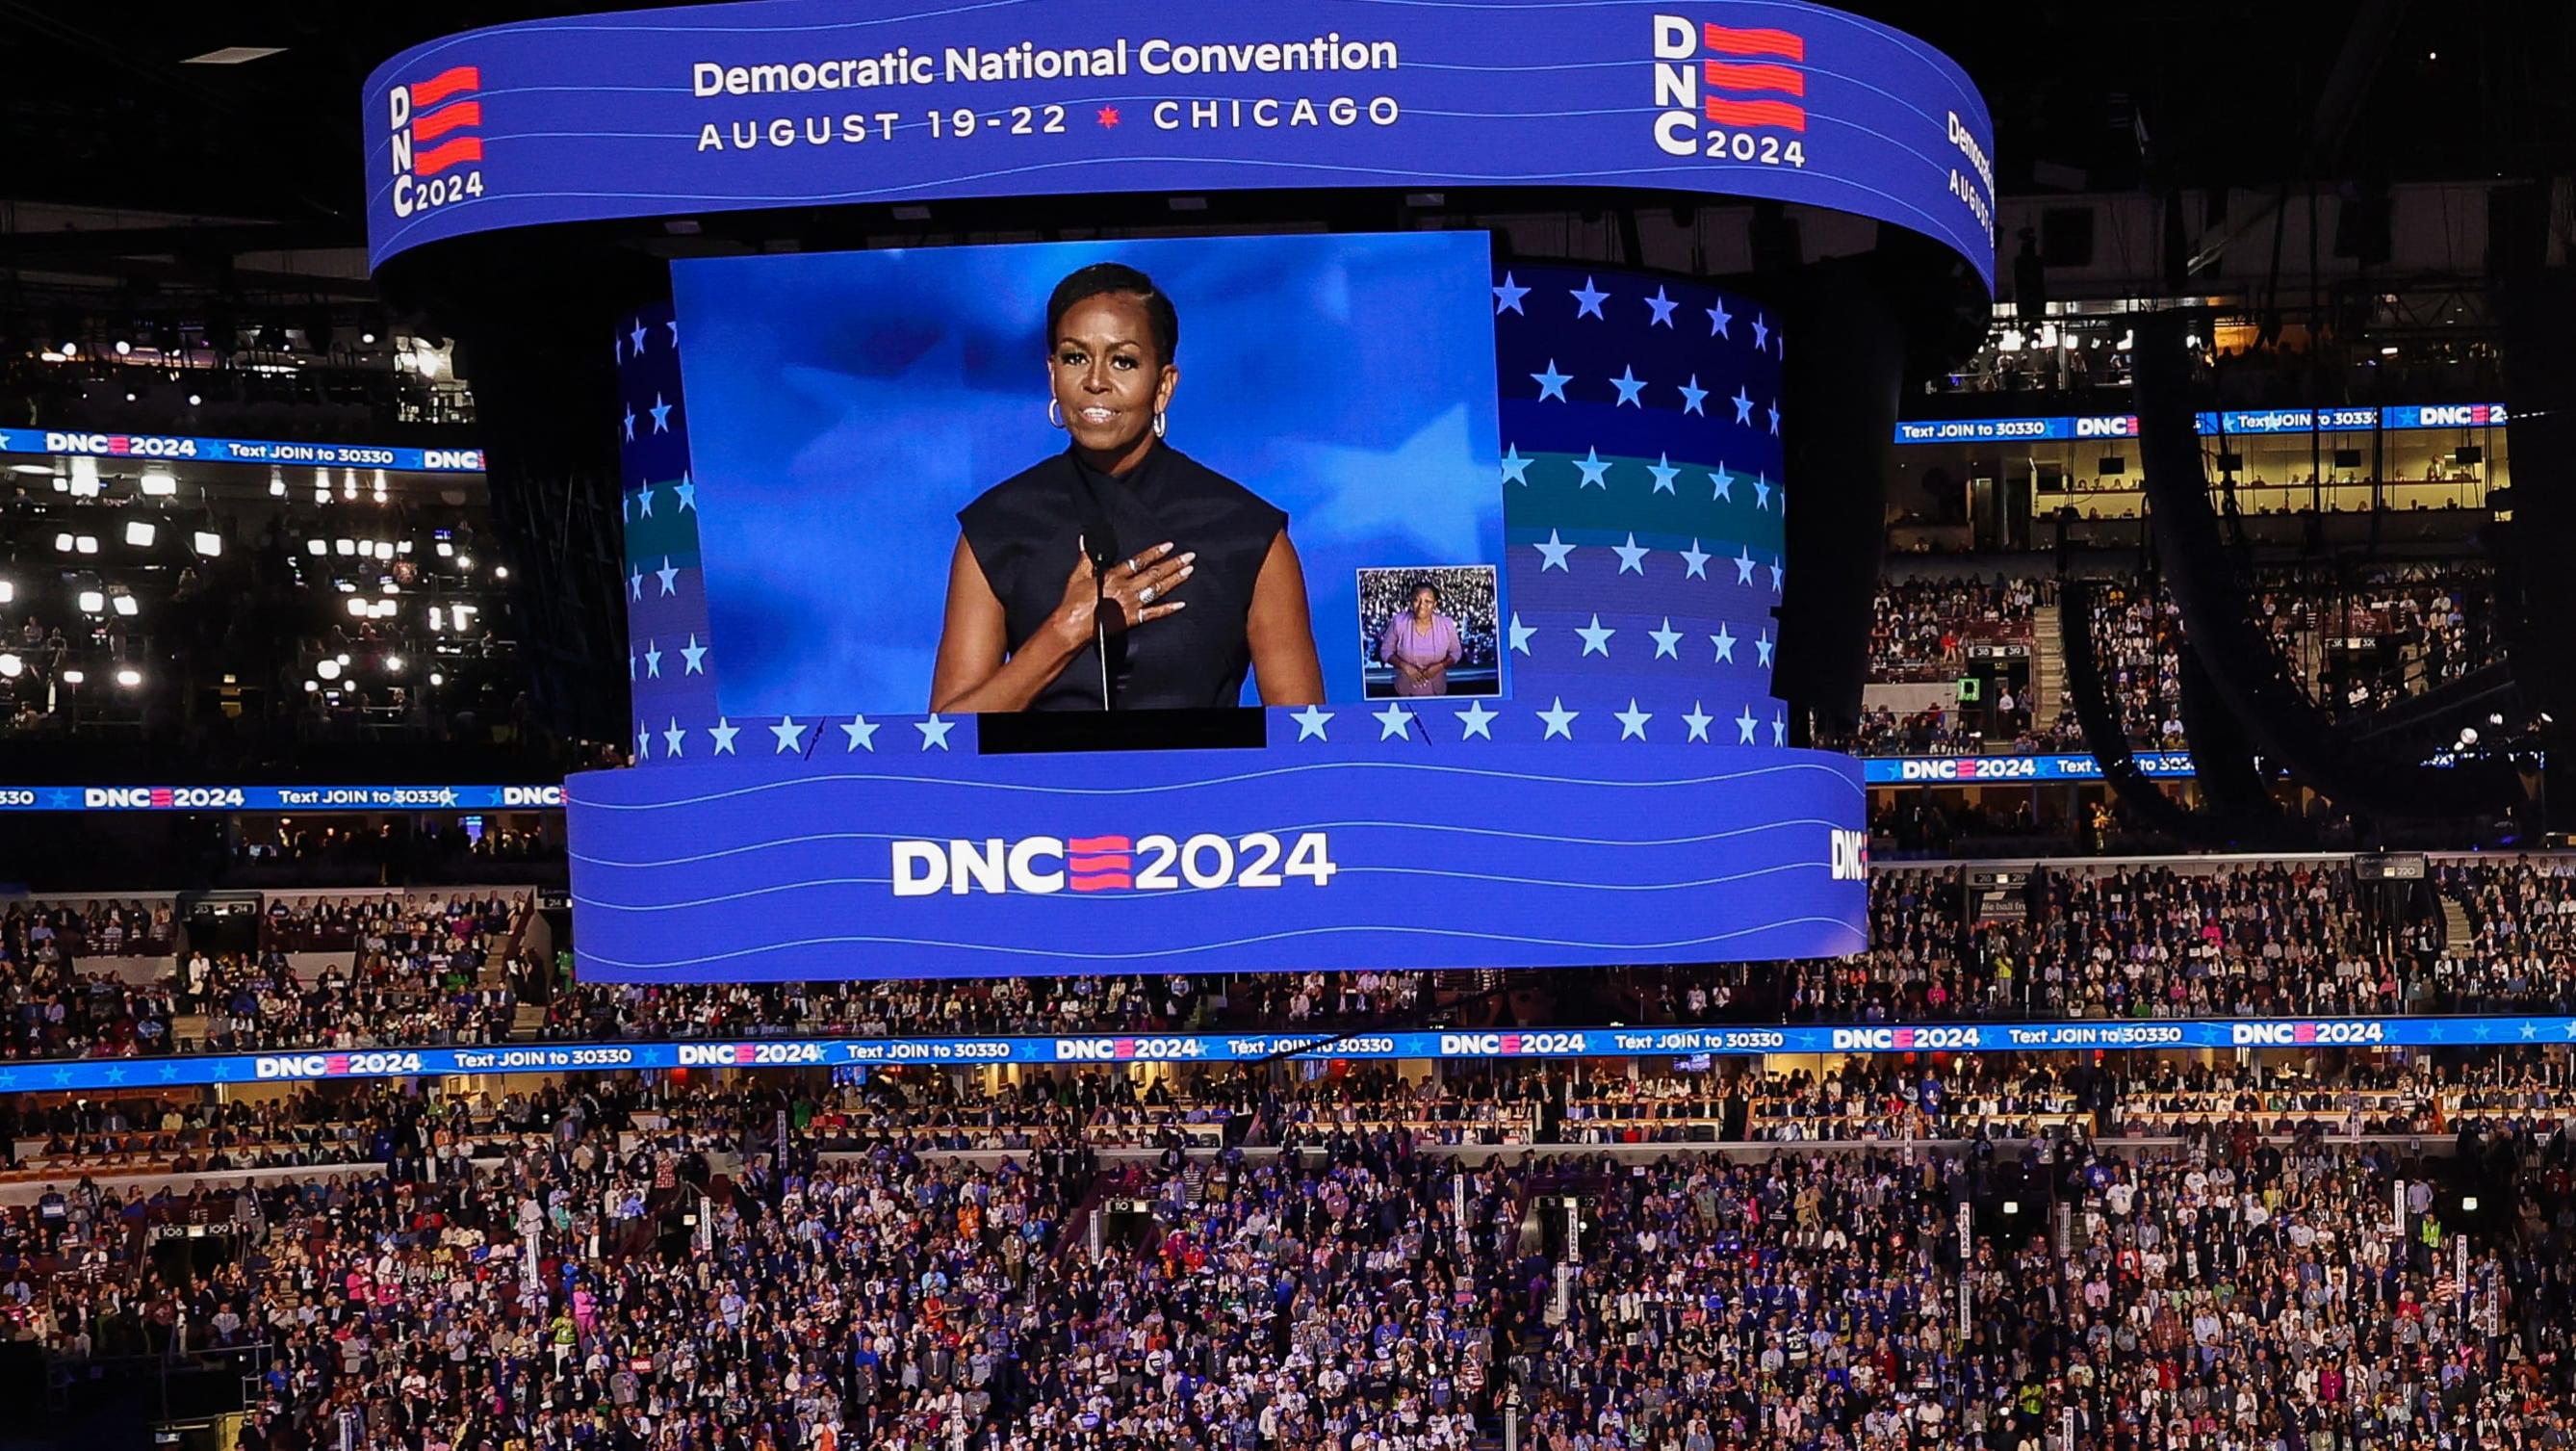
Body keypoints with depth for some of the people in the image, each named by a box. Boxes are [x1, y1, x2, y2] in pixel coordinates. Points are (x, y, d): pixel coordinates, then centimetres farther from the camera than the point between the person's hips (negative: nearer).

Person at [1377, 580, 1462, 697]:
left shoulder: (1446, 624, -19)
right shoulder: (1398, 622, -20)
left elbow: (1456, 653, -4)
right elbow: (1385, 651, -9)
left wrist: (1440, 666, -23)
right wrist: (1404, 666, -25)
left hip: (1436, 690, 0)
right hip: (1406, 690, 0)